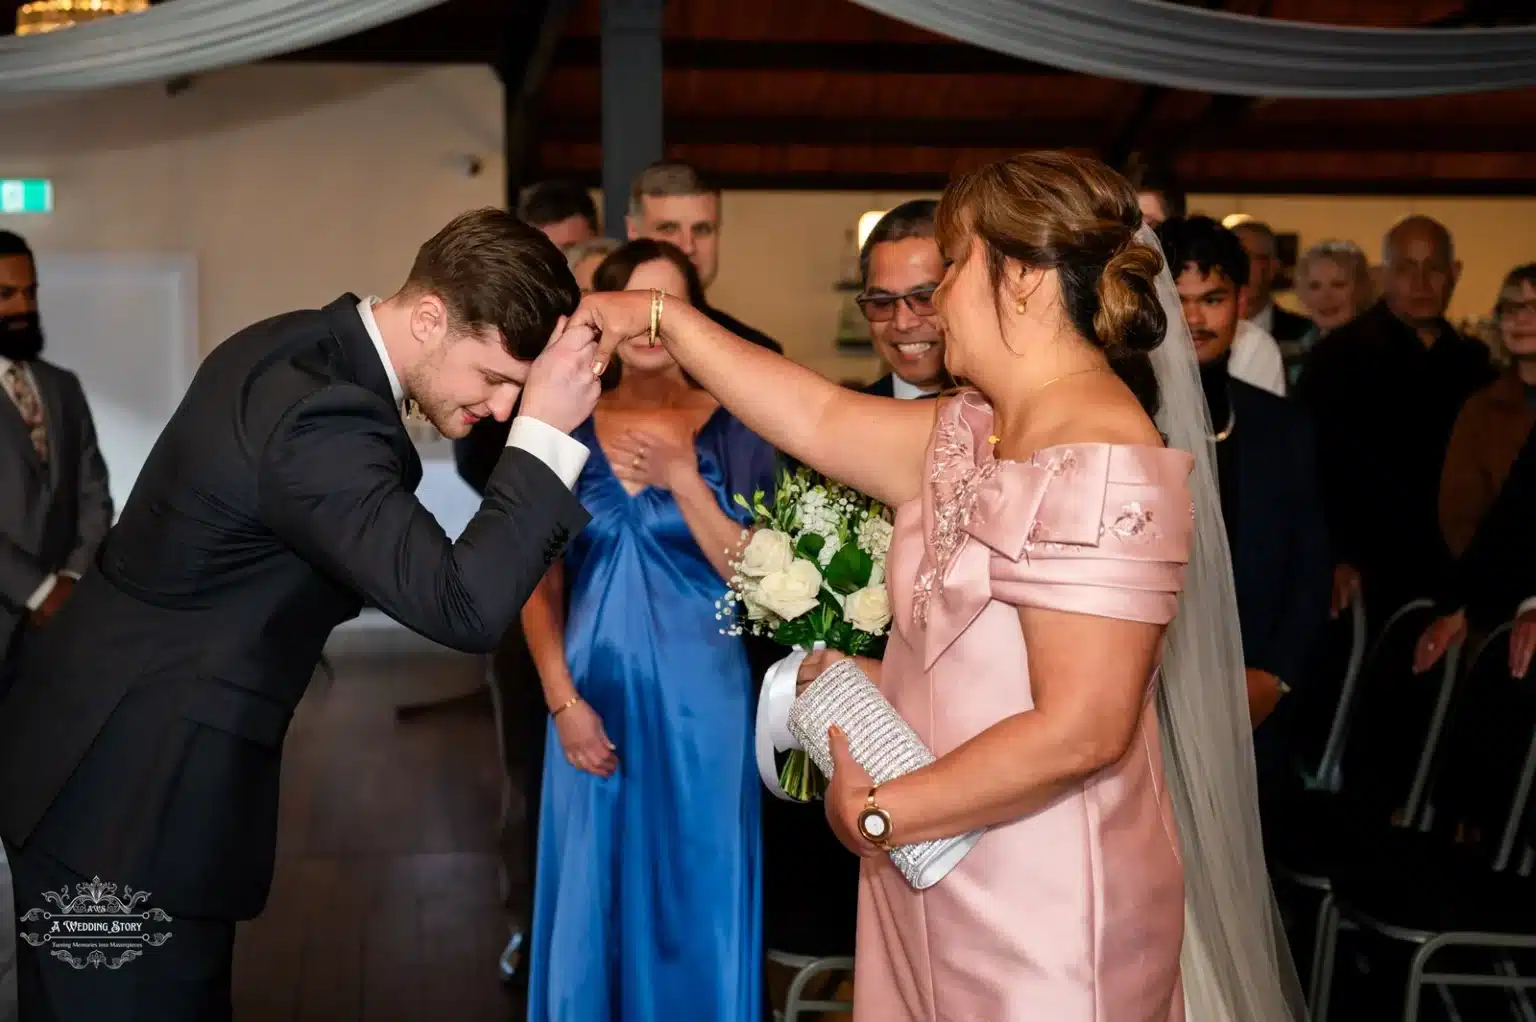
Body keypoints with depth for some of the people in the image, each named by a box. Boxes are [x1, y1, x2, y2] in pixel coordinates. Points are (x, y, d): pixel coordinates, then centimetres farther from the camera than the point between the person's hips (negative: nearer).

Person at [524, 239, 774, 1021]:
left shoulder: (733, 430, -3)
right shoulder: (567, 431, 2)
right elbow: (539, 584, 3)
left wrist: (685, 482, -16)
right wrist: (563, 702, -5)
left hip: (700, 702, -2)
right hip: (595, 702, 2)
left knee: (697, 895, 8)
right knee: (596, 893, 11)